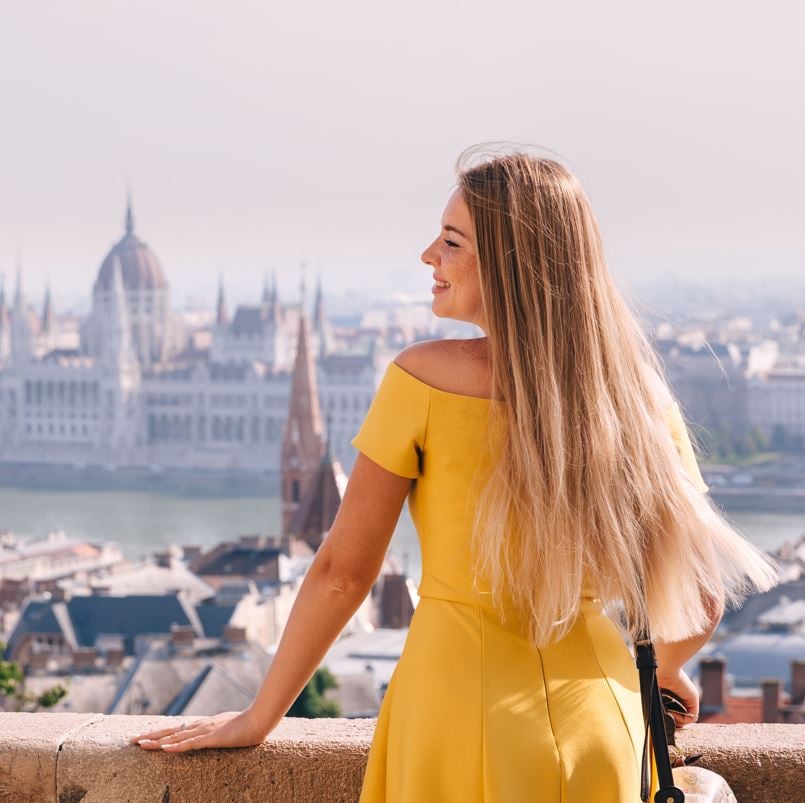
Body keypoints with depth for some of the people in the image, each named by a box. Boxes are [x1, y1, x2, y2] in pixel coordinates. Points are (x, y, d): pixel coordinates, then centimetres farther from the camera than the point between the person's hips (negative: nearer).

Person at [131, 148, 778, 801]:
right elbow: (699, 603, -1)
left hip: (462, 711, -2)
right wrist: (666, 669, 22)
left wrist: (259, 718, 5)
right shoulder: (636, 393, -5)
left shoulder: (424, 379, -13)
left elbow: (341, 573, -8)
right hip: (597, 724, 2)